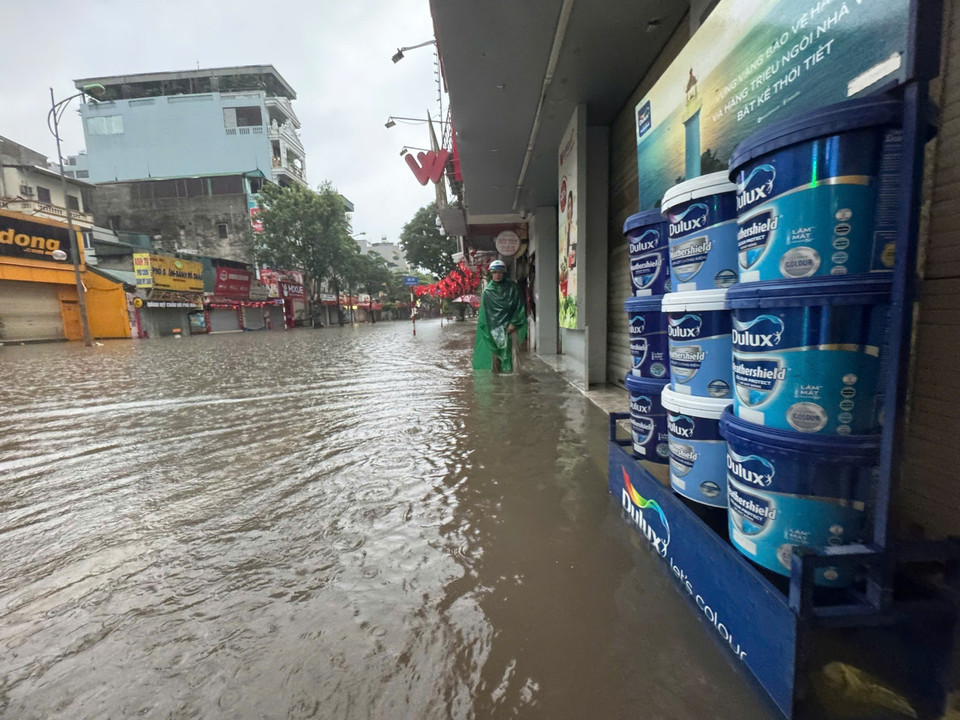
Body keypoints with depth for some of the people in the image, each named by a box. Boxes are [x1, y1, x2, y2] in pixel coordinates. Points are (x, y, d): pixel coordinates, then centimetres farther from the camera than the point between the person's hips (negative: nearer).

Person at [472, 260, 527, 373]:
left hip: (510, 326, 0)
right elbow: (484, 312, 8)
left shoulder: (512, 287, 5)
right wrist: (488, 330, 2)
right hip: (494, 328, 0)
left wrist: (513, 323, -6)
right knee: (496, 356, -2)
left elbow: (519, 307, 3)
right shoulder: (487, 291, 6)